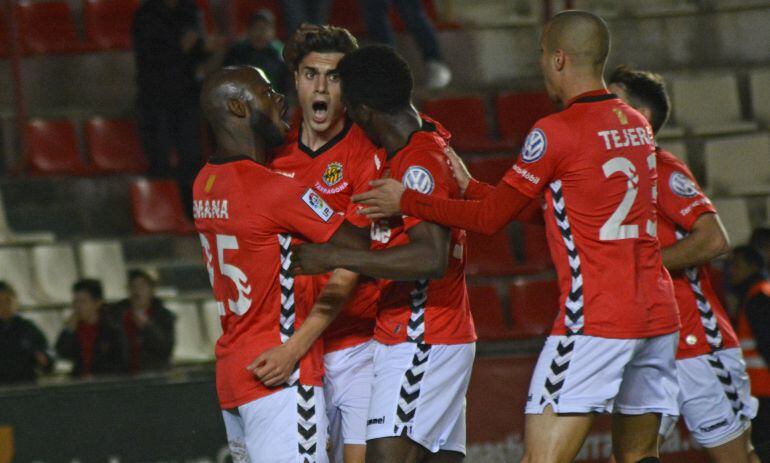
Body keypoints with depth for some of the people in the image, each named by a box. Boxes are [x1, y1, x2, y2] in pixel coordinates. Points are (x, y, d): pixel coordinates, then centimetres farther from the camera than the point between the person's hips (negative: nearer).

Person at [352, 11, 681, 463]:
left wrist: (407, 201, 9)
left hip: (595, 320, -8)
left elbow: (492, 217, -2)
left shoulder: (554, 133, -9)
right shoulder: (637, 124, 14)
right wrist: (469, 185, 27)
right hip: (659, 314, 8)